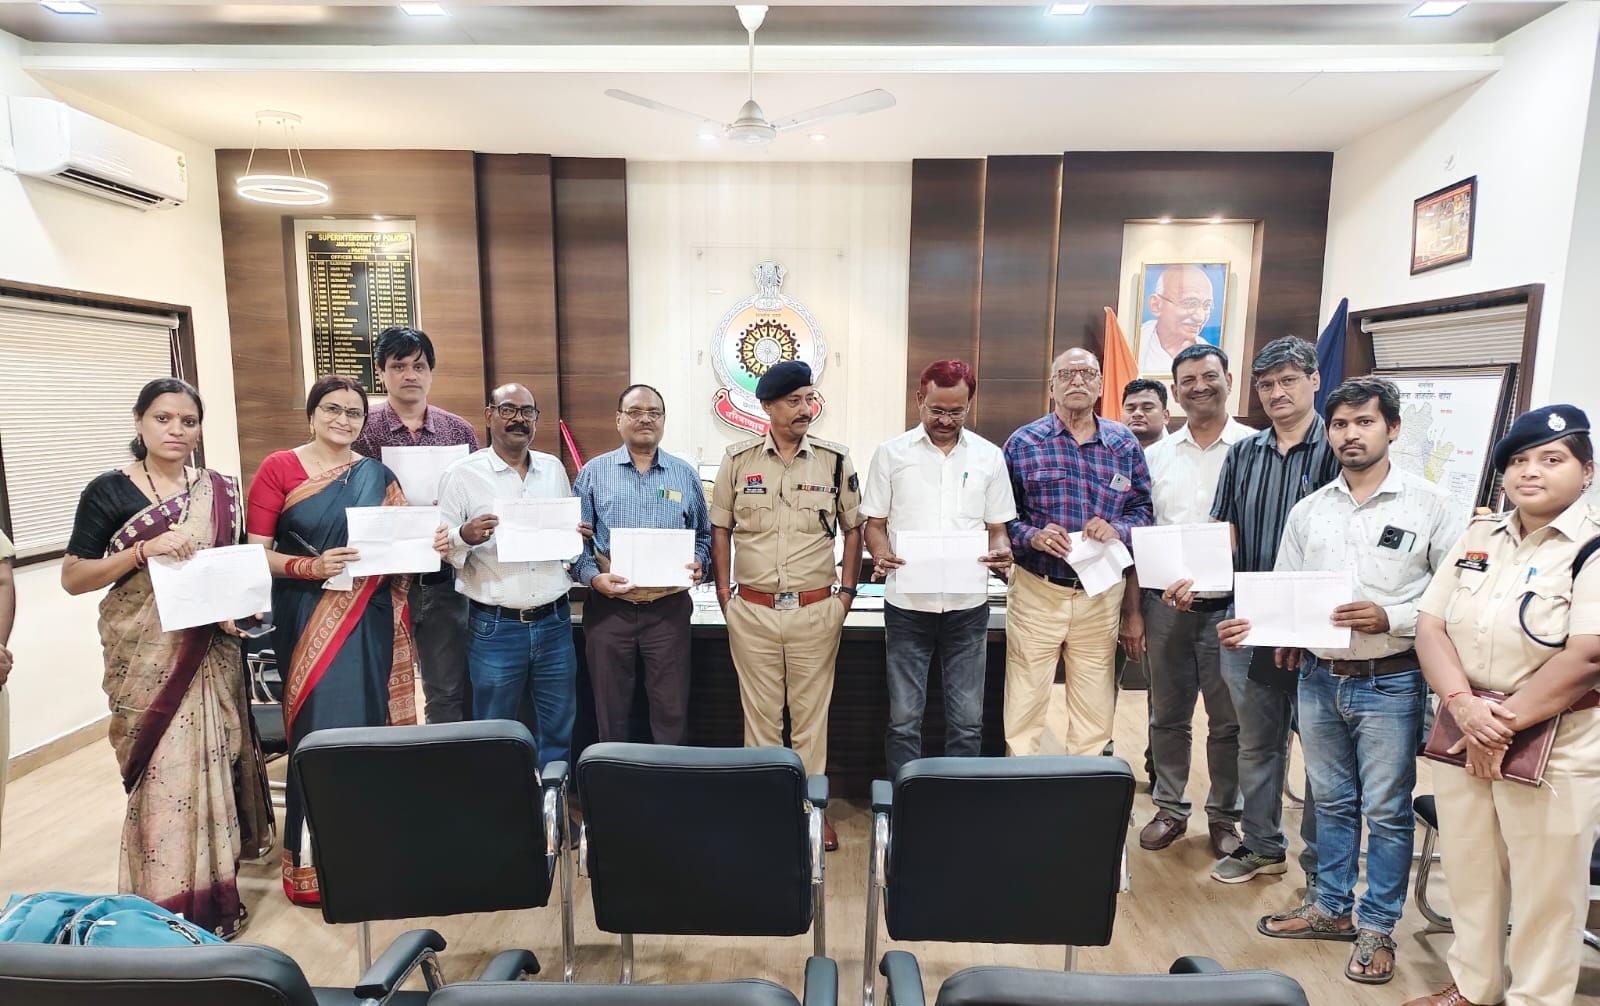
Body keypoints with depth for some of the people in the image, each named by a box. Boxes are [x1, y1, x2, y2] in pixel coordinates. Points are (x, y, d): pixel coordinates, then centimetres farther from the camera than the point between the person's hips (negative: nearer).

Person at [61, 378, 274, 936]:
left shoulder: (220, 490, 6)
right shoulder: (108, 491, -3)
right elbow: (72, 578, -4)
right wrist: (144, 550, -19)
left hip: (210, 652, 3)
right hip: (146, 655, -2)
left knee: (208, 761, 7)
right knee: (164, 769, -1)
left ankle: (211, 894, 24)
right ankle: (169, 908, 13)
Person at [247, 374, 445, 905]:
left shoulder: (379, 477, 10)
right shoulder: (278, 468, 0)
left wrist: (430, 543, -11)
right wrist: (309, 567, -21)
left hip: (370, 622, 3)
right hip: (308, 620, -3)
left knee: (371, 722, 6)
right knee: (322, 729, -2)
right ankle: (314, 862, 15)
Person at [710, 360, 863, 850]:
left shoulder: (835, 459, 0)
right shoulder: (738, 459, 0)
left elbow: (853, 528, 7)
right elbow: (720, 529, 7)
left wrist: (846, 592, 2)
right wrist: (724, 595, 3)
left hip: (816, 610, 0)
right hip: (752, 611, 1)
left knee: (812, 713, 9)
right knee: (760, 713, 11)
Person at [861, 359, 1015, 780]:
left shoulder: (989, 457, 6)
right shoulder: (891, 453, 2)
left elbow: (997, 527, 10)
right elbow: (874, 523, 5)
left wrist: (1001, 553, -12)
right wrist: (881, 555, -16)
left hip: (967, 605, 1)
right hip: (907, 603, -1)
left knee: (967, 721, 9)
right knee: (904, 718, 6)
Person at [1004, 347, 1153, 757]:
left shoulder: (1125, 443, 7)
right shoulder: (1023, 442, 0)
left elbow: (1143, 506, 10)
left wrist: (1118, 529, -11)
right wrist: (1032, 536, -17)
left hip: (1101, 593, 2)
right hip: (1036, 589, -2)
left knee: (1095, 703, 12)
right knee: (1025, 698, 3)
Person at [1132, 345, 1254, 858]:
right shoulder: (1157, 455, 8)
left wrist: (1202, 579, -17)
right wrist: (1135, 609, 6)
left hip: (1226, 606, -3)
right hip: (1165, 604, 3)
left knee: (1227, 721, 10)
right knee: (1168, 716, 14)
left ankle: (1224, 815, 28)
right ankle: (1170, 808, 29)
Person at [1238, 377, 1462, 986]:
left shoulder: (1428, 504, -5)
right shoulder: (1308, 510, 6)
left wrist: (1391, 619, -21)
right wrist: (1250, 626, -10)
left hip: (1390, 684, -4)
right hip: (1319, 678, 4)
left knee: (1386, 810, 8)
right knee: (1331, 802, 17)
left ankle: (1377, 927, 25)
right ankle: (1332, 907, 33)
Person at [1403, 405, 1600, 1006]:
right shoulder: (1478, 539, 7)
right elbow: (1430, 626, 1)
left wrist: (1505, 726, -15)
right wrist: (1464, 707, -13)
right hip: (1462, 737, 5)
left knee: (1544, 893, 9)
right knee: (1468, 876, 17)